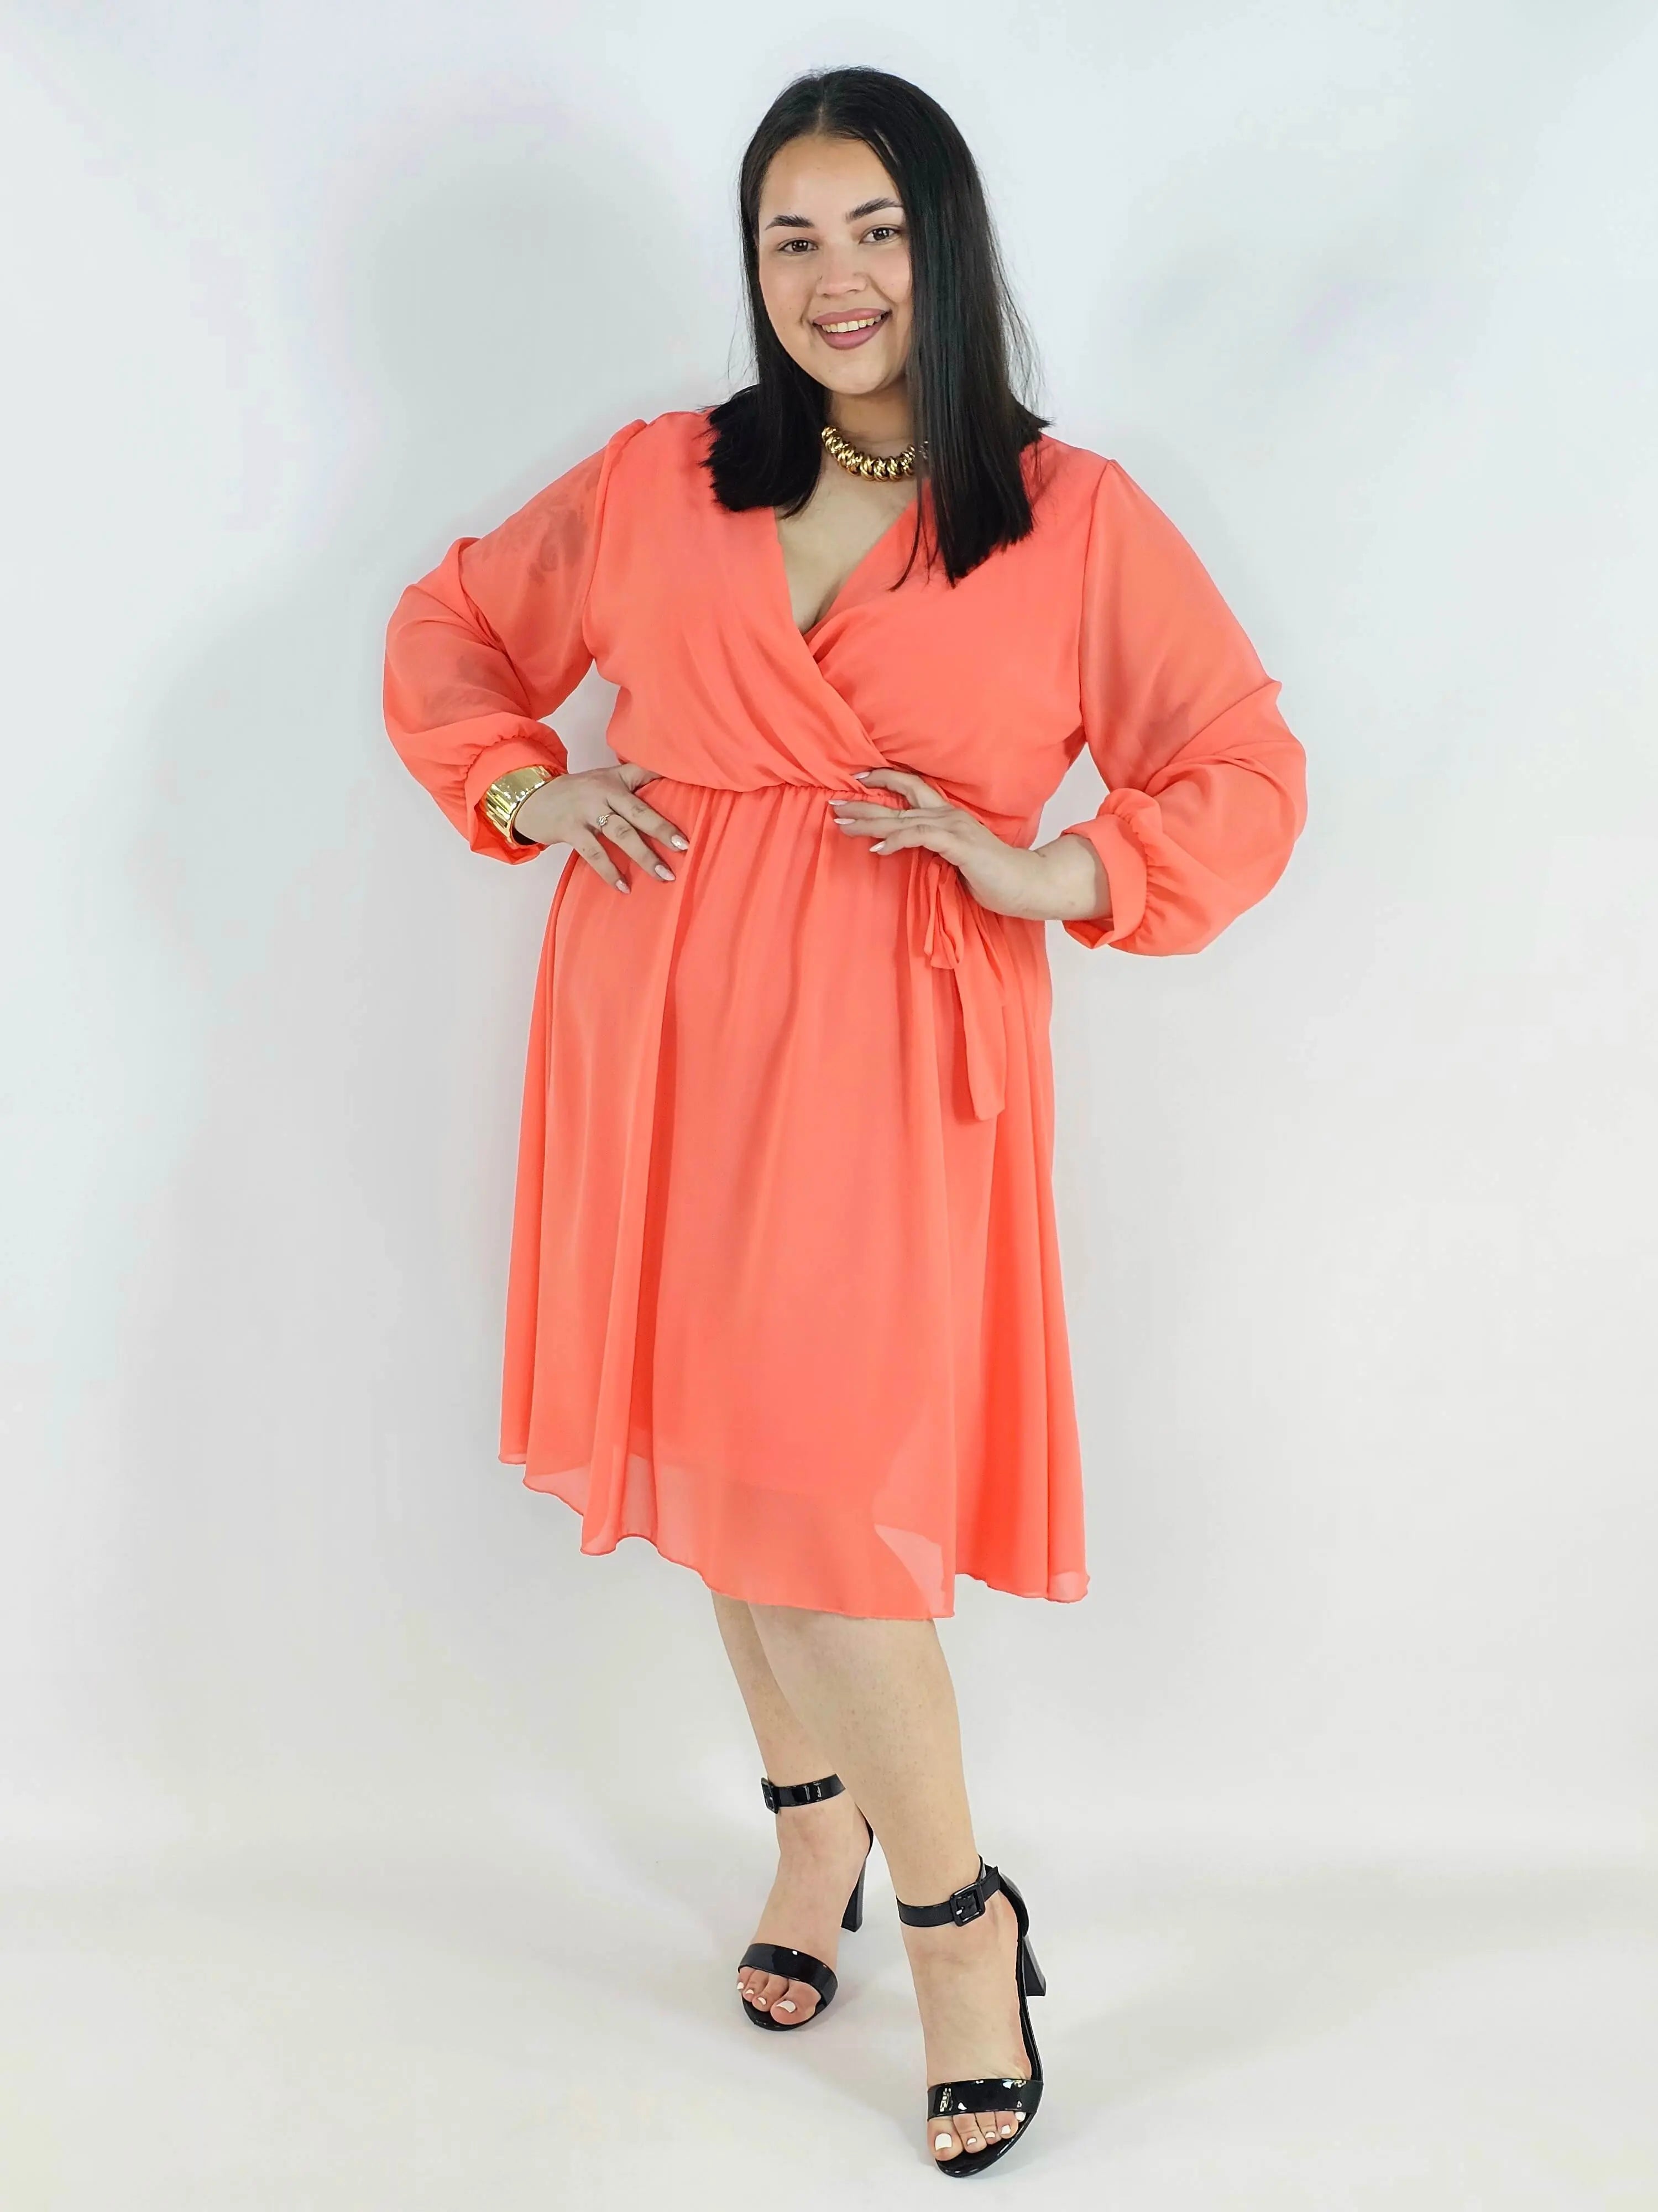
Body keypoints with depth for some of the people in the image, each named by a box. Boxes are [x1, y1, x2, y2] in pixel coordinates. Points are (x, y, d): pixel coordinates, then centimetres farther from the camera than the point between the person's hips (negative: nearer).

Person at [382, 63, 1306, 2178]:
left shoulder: (1075, 520, 3)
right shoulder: (655, 481, 10)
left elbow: (1246, 777, 4)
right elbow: (449, 629, 21)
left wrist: (1044, 871, -12)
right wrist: (527, 790, 2)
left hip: (890, 1052, -3)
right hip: (666, 1030, 4)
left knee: (825, 1483, -9)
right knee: (725, 1451, 12)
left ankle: (957, 1912, 11)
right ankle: (815, 1830, 34)